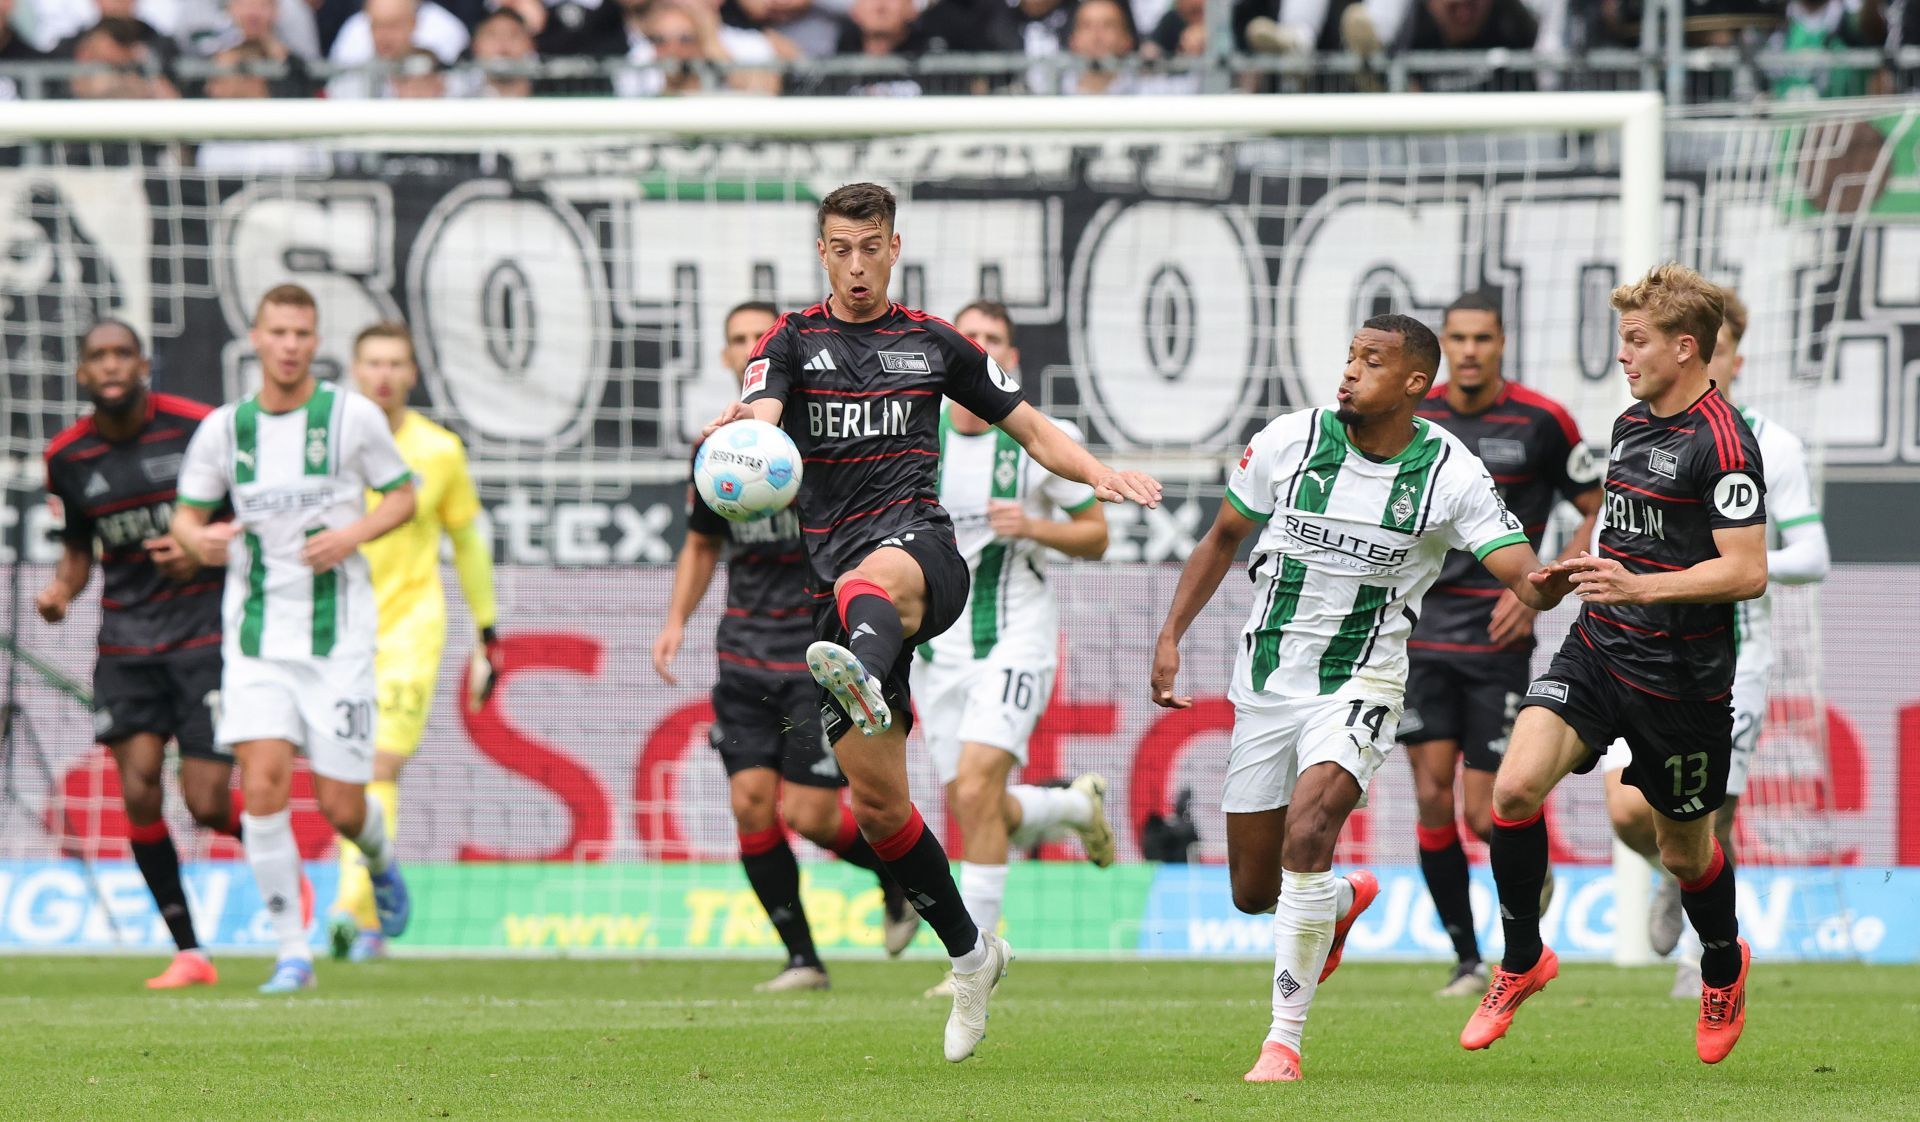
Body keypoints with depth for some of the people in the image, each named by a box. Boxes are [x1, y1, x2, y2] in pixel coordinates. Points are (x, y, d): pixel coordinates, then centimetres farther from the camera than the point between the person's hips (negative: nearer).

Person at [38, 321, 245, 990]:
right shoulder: (67, 458, 3)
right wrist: (61, 591, -5)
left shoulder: (196, 429, -9)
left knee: (206, 804, -9)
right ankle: (188, 953, 1)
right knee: (138, 791, -11)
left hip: (206, 628, -3)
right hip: (127, 639, 3)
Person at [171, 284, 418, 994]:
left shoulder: (352, 416, -2)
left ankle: (381, 864, 36)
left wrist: (355, 533, -12)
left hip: (339, 635, -1)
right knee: (262, 784, -16)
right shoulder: (224, 429, 3)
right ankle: (292, 954, -7)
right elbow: (186, 515, 10)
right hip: (256, 636, 1)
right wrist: (197, 539, -14)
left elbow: (403, 495, 7)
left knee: (341, 806, -2)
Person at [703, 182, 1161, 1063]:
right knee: (876, 802, 1)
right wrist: (740, 427, -38)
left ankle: (864, 679, -78)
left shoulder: (932, 343, 14)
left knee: (874, 576, -43)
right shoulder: (794, 341, 9)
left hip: (921, 550, -2)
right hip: (839, 578, 2)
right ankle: (970, 953, 18)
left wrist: (1098, 474, 0)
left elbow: (1030, 428, 21)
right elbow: (760, 413, -12)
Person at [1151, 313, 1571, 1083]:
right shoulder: (1289, 441, -5)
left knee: (1307, 833, -28)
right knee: (1252, 891, 6)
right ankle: (1343, 904, 45)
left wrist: (1544, 585, -41)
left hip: (1359, 684, -3)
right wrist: (1171, 634, 3)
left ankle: (1284, 1040, -19)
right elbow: (1224, 538, 10)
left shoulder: (1450, 474, -10)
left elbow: (1520, 571, -17)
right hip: (1265, 678, 3)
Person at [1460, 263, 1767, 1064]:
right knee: (1516, 787, -15)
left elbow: (1747, 572, -21)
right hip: (1596, 652, 6)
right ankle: (1521, 962, 2)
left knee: (1683, 849, 10)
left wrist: (1642, 588, -28)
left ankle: (1724, 971, 41)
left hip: (1681, 680, -6)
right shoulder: (1631, 425, 10)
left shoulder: (1722, 443, -16)